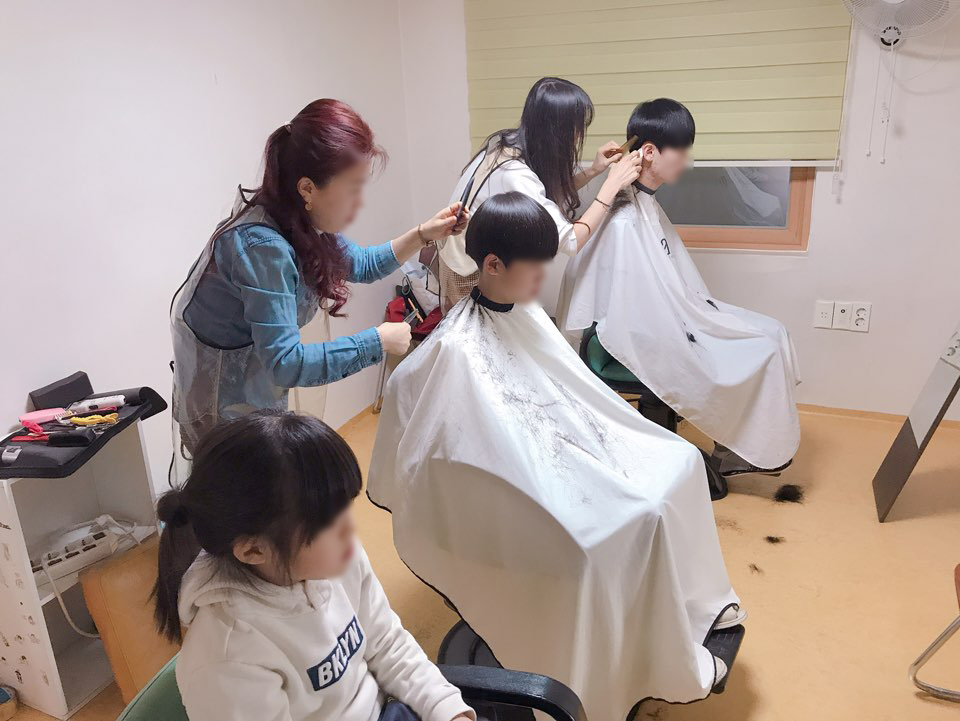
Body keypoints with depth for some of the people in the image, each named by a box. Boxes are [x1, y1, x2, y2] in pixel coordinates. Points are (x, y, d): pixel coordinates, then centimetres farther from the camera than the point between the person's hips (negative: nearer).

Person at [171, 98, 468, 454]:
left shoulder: (303, 223, -5)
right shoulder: (262, 246, -31)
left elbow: (361, 265, 11)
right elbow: (285, 363, -33)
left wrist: (422, 235, -3)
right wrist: (379, 341, -25)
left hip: (261, 397, 8)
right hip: (226, 408, -8)